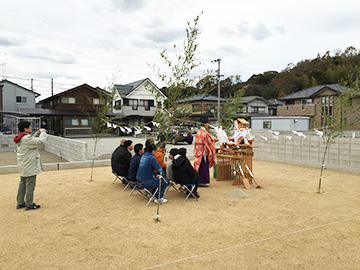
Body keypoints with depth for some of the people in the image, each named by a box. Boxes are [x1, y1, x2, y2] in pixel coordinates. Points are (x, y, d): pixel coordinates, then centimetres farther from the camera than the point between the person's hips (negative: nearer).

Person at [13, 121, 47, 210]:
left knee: (22, 184, 17)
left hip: (23, 167, 10)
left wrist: (38, 133, 7)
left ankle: (20, 203, 27)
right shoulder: (27, 139, -21)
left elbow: (33, 139, 22)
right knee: (30, 185, 0)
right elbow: (41, 141, -28)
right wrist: (43, 132, -12)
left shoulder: (22, 138, 9)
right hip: (30, 166, -10)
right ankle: (29, 205, 8)